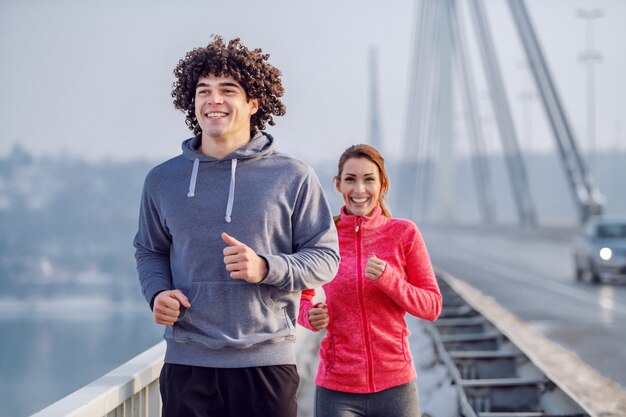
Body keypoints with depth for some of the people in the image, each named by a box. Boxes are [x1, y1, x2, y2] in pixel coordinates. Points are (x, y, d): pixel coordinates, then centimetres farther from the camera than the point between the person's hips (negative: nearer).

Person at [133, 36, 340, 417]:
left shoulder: (293, 178, 2)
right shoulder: (163, 180, 10)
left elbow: (325, 257, 2)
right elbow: (150, 251, 22)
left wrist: (266, 268, -15)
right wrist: (157, 292, 1)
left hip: (267, 362, -1)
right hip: (187, 362, 2)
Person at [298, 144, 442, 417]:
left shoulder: (404, 233, -2)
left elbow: (432, 306, -1)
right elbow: (301, 296, 13)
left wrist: (388, 278, -16)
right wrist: (310, 315, -9)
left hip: (395, 386, 0)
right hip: (337, 388, 0)